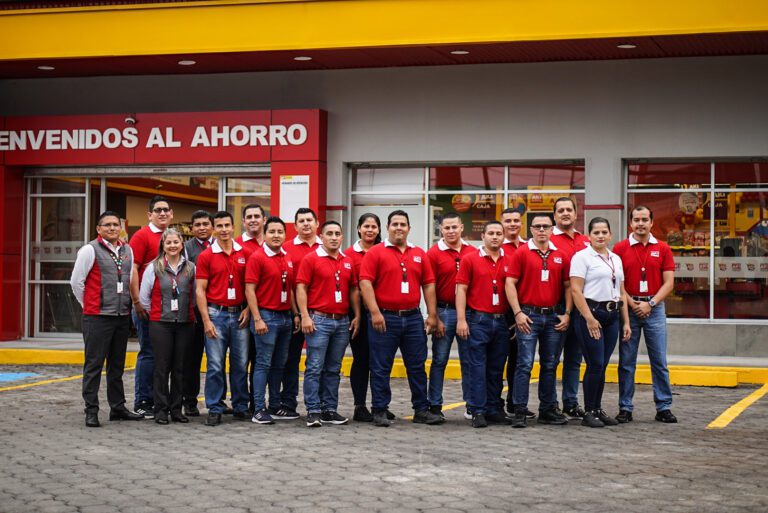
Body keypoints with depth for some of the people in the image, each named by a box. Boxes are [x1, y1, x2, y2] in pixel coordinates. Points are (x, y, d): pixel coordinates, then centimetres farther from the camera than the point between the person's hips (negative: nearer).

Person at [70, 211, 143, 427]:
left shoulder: (127, 251, 12)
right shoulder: (90, 250, -6)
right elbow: (76, 281, -4)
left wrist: (127, 304, 14)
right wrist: (90, 306, 2)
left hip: (122, 317, 6)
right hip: (97, 318, -6)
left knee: (117, 365, 13)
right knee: (94, 365, -3)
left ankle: (118, 407, 21)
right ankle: (91, 411, 0)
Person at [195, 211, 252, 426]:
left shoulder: (245, 254, 6)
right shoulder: (206, 256, -1)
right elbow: (200, 290, -2)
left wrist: (248, 309, -3)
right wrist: (206, 320, -9)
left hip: (239, 315, 2)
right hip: (216, 314, -2)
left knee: (241, 364, 6)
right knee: (215, 365, -2)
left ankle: (241, 408, 15)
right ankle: (214, 410, 4)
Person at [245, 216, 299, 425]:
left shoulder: (288, 259, 11)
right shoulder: (257, 258, -8)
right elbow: (249, 290, -12)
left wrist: (295, 314, 11)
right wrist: (257, 319, -17)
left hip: (286, 317, 7)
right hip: (266, 316, -7)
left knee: (279, 364, 12)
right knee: (263, 364, -4)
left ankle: (275, 407, 20)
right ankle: (258, 410, -1)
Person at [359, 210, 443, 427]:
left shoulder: (419, 254, 11)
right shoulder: (376, 252, -2)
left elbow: (428, 285, 10)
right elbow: (365, 282, -9)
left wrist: (432, 315, 4)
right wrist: (375, 312, -16)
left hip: (413, 317, 4)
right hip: (385, 318, -4)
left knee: (417, 366, 8)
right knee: (381, 368, 2)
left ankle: (422, 410, 15)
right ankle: (380, 411, 8)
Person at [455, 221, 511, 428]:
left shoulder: (509, 262, 9)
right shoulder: (470, 259, 0)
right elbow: (461, 289, -2)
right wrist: (461, 319, -9)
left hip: (502, 321, 3)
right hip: (478, 320, -3)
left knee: (496, 369, 8)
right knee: (477, 368, -3)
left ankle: (493, 409, 16)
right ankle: (478, 412, -1)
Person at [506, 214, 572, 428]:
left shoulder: (561, 256, 9)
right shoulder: (521, 253, -1)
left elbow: (567, 286, 12)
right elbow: (510, 284, -4)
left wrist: (567, 313, 2)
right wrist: (518, 313, -11)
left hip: (554, 317, 4)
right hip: (528, 315, -4)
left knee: (550, 365, 9)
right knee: (524, 364, -7)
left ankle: (548, 410, 17)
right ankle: (520, 411, -4)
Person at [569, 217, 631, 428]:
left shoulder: (616, 259, 16)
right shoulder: (582, 257, -4)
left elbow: (621, 292, 19)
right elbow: (576, 290, -12)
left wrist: (626, 321, 13)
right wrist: (589, 318, -17)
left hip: (612, 315, 6)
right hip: (590, 314, -6)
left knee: (602, 365, 8)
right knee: (595, 364, -8)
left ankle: (598, 409, 16)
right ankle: (588, 412, 0)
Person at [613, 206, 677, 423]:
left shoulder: (663, 249, 5)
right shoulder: (620, 248, 1)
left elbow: (668, 283, 1)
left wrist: (650, 303, -10)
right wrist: (632, 304, -11)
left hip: (655, 308, 1)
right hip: (628, 308, -1)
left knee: (660, 362, 3)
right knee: (626, 362, 2)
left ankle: (663, 408, 8)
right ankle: (625, 408, 8)